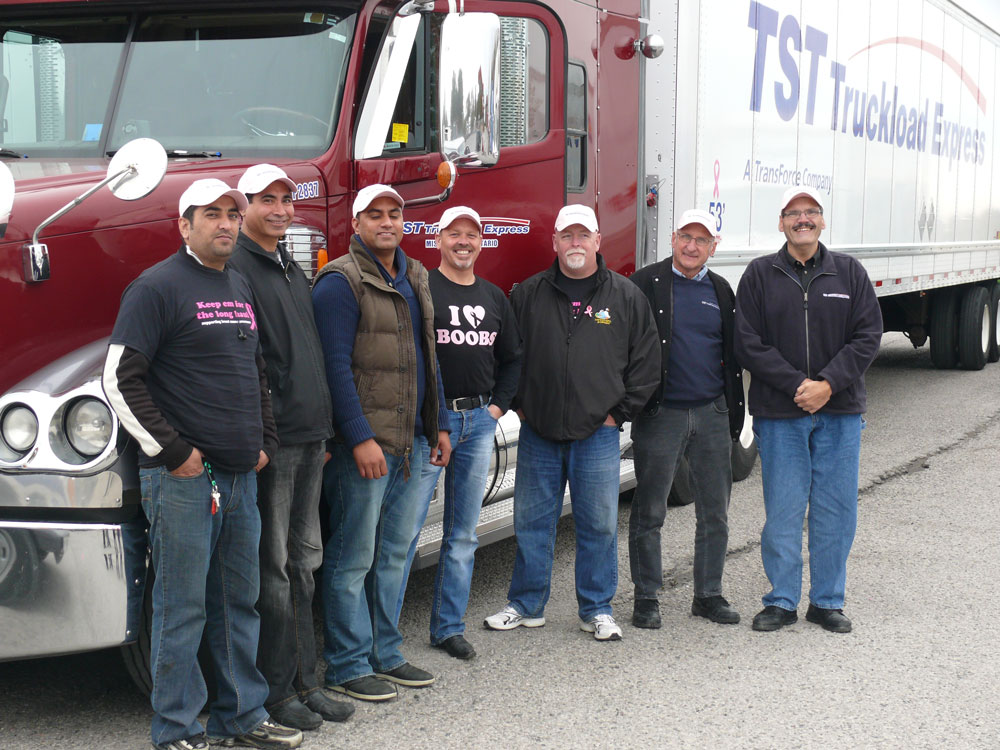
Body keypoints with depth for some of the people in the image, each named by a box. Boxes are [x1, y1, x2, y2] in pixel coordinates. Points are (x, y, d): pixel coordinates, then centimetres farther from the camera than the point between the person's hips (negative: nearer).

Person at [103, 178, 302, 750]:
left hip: (241, 475, 8)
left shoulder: (242, 289, 16)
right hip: (184, 477, -8)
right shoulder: (158, 287, -8)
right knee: (183, 608, -1)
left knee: (240, 601, 14)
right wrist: (170, 450, -14)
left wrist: (265, 442, 15)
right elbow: (120, 379, -13)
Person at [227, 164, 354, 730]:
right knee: (272, 566, -2)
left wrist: (325, 428, 18)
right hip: (270, 438, -9)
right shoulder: (235, 269, -9)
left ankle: (304, 679, 21)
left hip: (310, 435, 9)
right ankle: (275, 689, 7)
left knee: (304, 560, 13)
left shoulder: (292, 269, 19)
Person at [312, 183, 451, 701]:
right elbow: (336, 365, -16)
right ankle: (348, 666, 8)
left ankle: (385, 654, 24)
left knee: (394, 552, 14)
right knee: (353, 558, -1)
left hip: (414, 443, 8)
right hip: (364, 442, -8)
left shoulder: (415, 279, 16)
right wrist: (360, 438, -21)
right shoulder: (341, 282, -9)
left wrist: (439, 426, 17)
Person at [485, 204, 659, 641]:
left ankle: (597, 610, 16)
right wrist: (518, 405, 4)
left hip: (598, 434, -1)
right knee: (531, 522, 7)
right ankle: (526, 605, 19)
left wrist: (620, 412, -1)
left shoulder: (626, 297, 2)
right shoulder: (528, 295, 5)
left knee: (599, 524, 4)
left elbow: (646, 362, 3)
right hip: (538, 433, 1)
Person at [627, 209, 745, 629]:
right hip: (660, 414, -4)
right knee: (649, 512, 2)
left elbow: (732, 356, 17)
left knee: (715, 513, 8)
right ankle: (646, 598, 12)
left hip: (712, 414, 4)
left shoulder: (721, 291, 12)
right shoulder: (646, 285, -3)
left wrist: (734, 413, 13)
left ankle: (709, 595, 20)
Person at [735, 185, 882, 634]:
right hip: (780, 413, -1)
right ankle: (781, 601, 13)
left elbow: (868, 336, 1)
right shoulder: (760, 275, 3)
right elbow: (749, 344, -3)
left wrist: (828, 383, -12)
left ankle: (827, 601, 16)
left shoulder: (848, 273, 7)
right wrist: (797, 386, -14)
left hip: (840, 411, 2)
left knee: (836, 510, 4)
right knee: (782, 509, 1)